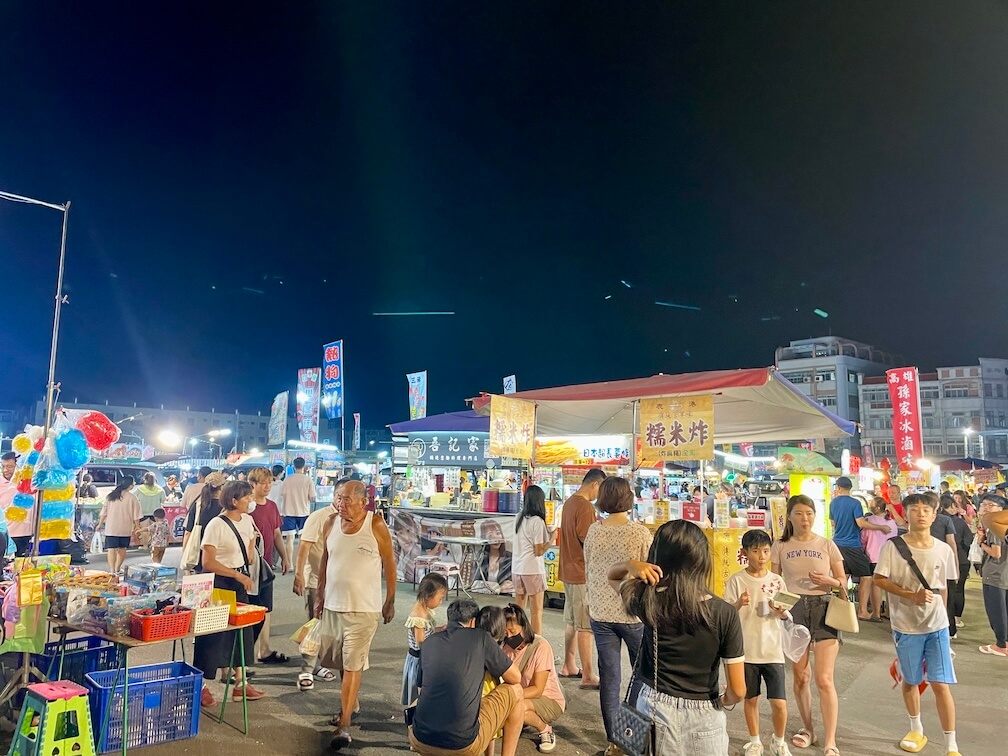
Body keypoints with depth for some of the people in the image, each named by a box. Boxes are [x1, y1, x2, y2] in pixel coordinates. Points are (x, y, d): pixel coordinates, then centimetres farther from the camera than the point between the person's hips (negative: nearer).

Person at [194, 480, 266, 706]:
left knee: (241, 630, 12)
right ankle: (201, 686, 19)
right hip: (218, 583, -7)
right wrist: (237, 575, -19)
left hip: (240, 582, 7)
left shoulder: (247, 520, 4)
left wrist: (246, 575, 4)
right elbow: (208, 562, -20)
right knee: (212, 634, 3)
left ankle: (240, 683, 24)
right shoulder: (216, 525, -18)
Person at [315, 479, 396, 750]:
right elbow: (325, 561, 12)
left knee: (352, 666, -4)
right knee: (340, 661, 18)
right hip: (333, 605, 5)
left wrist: (390, 602, -1)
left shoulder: (376, 527, -13)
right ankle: (351, 702, 40)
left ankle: (344, 724, 3)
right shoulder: (332, 525, 0)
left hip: (363, 609, -5)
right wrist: (320, 595, 12)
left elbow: (389, 564, -5)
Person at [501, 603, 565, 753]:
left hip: (550, 701, -5)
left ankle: (546, 730, -5)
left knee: (517, 706, -33)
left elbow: (537, 690, -22)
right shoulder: (508, 646, -5)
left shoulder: (541, 646, -21)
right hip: (524, 697, 5)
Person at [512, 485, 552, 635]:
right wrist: (551, 538, -2)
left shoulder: (519, 518, 6)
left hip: (516, 568, 7)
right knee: (537, 611, 2)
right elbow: (539, 551, -14)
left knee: (518, 609, 16)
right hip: (532, 570, -7)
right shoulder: (537, 521, -14)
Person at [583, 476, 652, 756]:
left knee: (608, 678, 10)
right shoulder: (640, 533, -14)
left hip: (601, 614, 3)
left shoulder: (593, 531, -4)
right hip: (634, 614, -2)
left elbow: (588, 571, 5)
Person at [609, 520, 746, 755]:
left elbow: (612, 575, 10)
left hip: (654, 708, 1)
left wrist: (632, 565, -13)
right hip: (704, 717, -1)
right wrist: (722, 702, 11)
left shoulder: (647, 601, -13)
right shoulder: (724, 613, -17)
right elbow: (737, 690, -12)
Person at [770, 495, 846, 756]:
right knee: (800, 676, 12)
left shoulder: (827, 545, 2)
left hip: (823, 607, -1)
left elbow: (843, 582, 3)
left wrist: (828, 581, -16)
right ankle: (807, 729, 30)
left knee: (824, 679, -6)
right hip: (793, 608, 2)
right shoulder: (780, 546, 3)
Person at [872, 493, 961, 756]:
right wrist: (911, 595, -20)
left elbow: (943, 588, 9)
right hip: (906, 626, -1)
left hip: (937, 625, 1)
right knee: (910, 682, 14)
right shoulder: (893, 546, -11)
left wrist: (939, 613, 14)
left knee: (941, 684, -2)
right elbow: (879, 579, -10)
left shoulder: (944, 550, -3)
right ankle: (917, 731, 36)